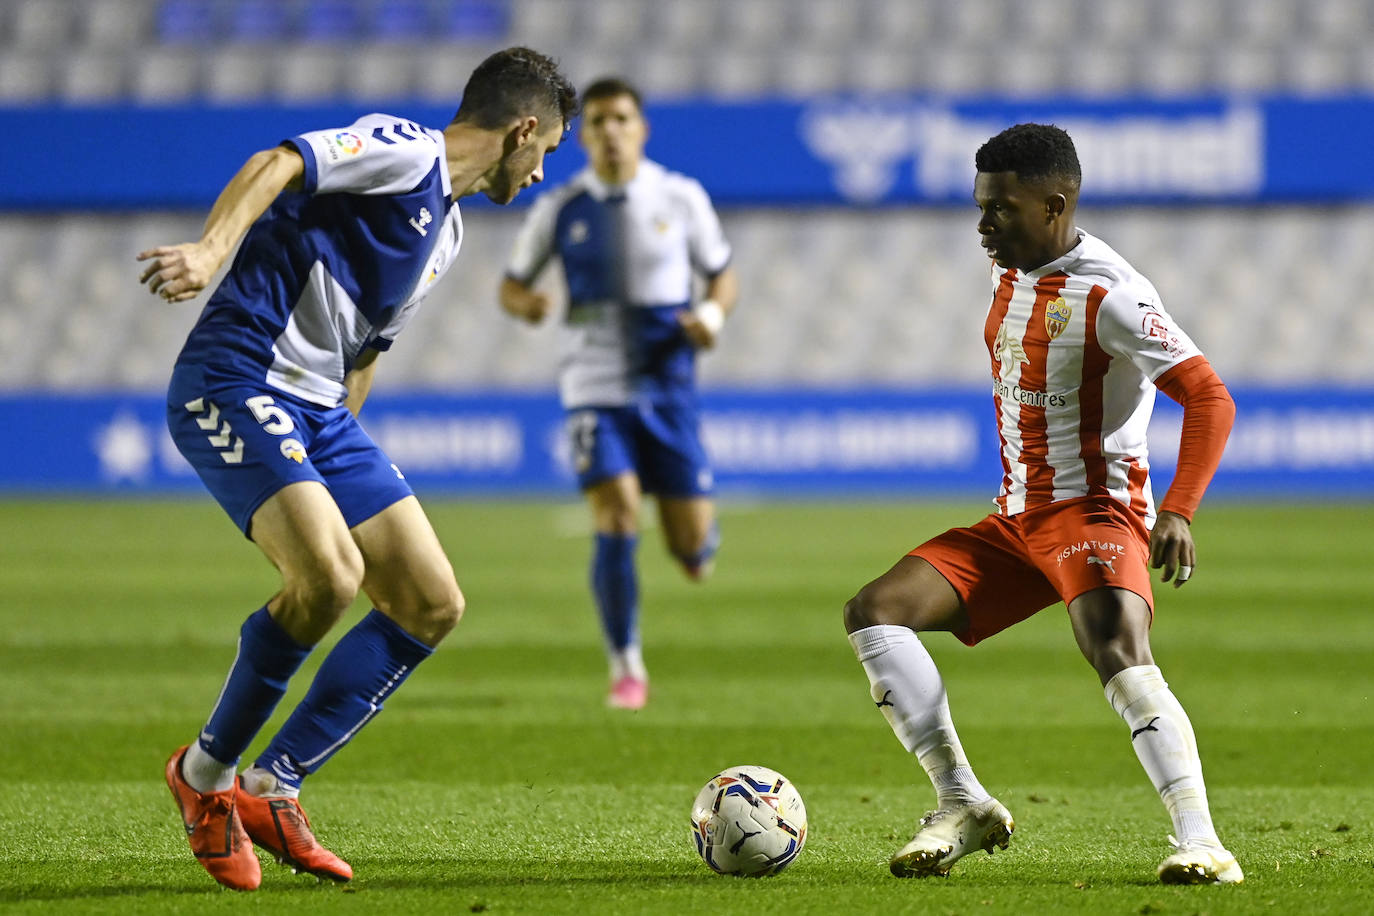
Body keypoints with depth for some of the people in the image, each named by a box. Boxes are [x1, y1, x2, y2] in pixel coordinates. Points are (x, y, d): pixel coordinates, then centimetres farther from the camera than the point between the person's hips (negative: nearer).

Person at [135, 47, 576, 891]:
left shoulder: (448, 229, 23)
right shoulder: (403, 151, -7)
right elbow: (280, 164, -24)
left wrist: (337, 457, 27)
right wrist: (212, 250, -41)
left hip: (319, 412, 10)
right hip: (235, 385, -10)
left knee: (433, 605, 3)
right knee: (329, 574, -28)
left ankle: (272, 790, 7)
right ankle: (206, 774, -7)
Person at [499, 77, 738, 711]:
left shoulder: (680, 199, 1)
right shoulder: (560, 209, 1)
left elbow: (724, 276, 10)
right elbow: (511, 285, 10)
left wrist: (713, 312, -13)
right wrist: (525, 301, -15)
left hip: (668, 388, 1)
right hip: (595, 390, -1)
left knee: (693, 550, 0)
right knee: (616, 526, -17)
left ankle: (697, 539, 41)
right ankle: (626, 669, -2)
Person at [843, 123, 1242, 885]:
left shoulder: (1108, 296, -16)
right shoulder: (1011, 278, 11)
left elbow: (1209, 398, -21)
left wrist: (1177, 511, -32)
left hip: (1097, 511, -9)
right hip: (1016, 520, 9)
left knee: (1120, 657, -34)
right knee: (874, 612, -5)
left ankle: (1199, 842, -34)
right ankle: (962, 806, -4)